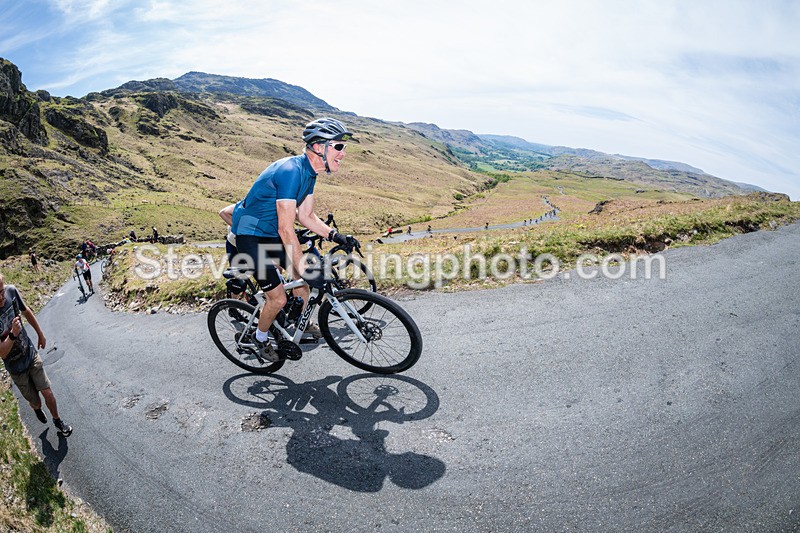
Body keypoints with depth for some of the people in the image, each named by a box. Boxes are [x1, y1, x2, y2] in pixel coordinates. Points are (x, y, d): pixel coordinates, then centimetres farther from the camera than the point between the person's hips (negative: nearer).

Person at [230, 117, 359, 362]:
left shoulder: (309, 171, 0)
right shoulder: (291, 170, -30)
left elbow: (306, 216, 5)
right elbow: (286, 229, -30)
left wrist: (336, 236, -9)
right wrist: (305, 270, -27)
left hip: (271, 233, 9)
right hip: (251, 236, -9)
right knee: (278, 298, -7)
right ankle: (261, 338, 21)